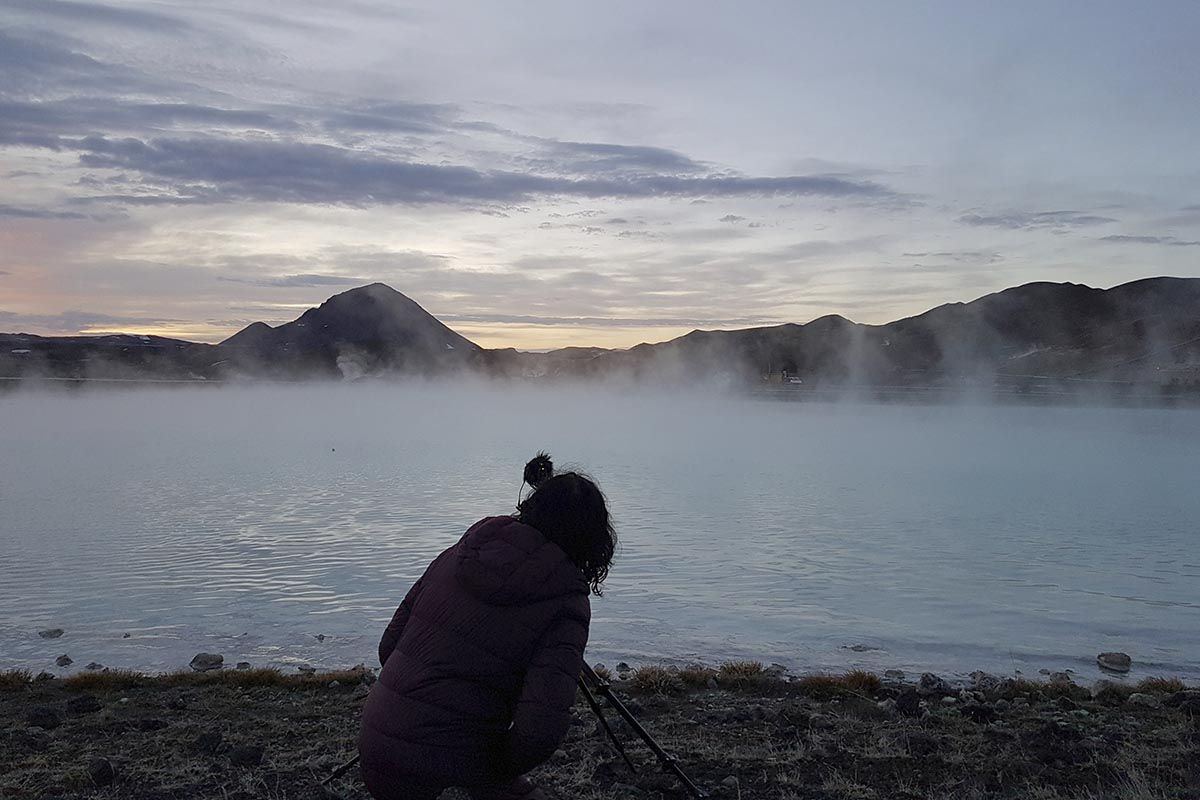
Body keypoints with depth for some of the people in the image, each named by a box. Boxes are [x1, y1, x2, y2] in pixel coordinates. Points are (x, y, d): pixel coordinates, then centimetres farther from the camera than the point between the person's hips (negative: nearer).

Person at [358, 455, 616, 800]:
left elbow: (389, 645, 9)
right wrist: (502, 769, 0)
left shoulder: (459, 554, 5)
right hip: (458, 758, -5)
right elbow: (540, 729, -20)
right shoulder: (566, 603, -9)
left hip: (377, 744, 5)